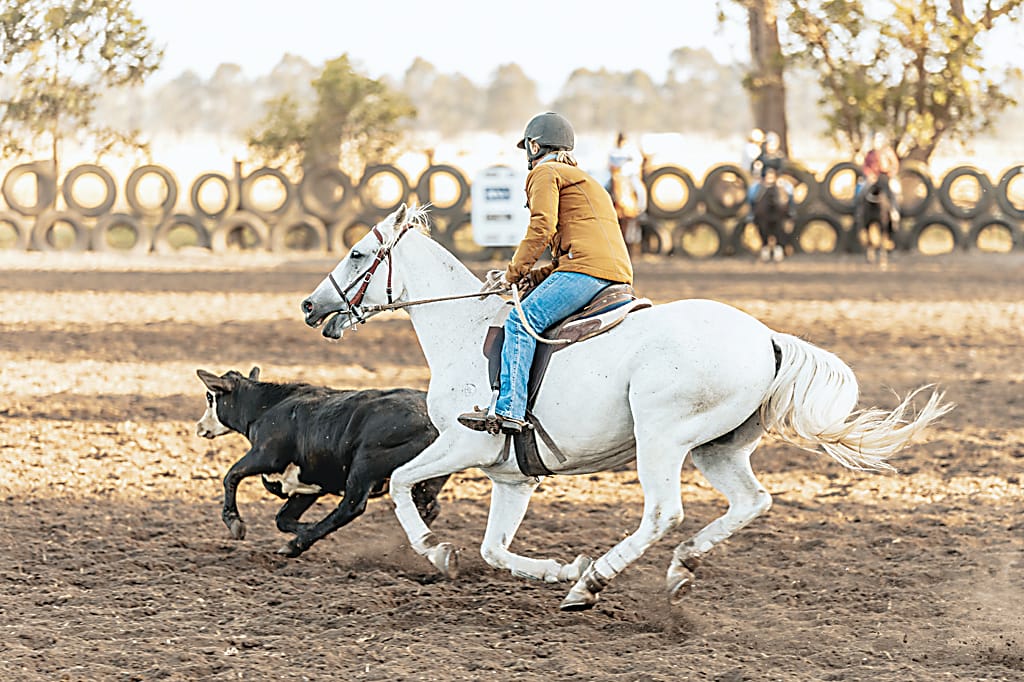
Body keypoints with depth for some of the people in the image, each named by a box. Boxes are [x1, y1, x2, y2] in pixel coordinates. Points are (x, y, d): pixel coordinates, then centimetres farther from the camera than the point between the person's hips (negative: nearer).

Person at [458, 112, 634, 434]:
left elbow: (542, 227, -9)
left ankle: (509, 410, -29)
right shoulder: (581, 178, 36)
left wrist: (513, 273, -2)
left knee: (522, 321, -17)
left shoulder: (545, 172, 6)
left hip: (586, 268, -10)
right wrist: (532, 276, 21)